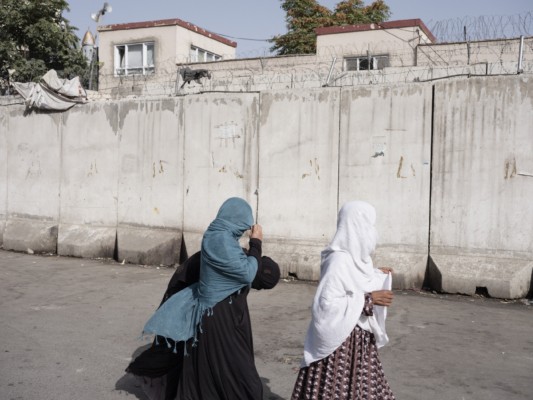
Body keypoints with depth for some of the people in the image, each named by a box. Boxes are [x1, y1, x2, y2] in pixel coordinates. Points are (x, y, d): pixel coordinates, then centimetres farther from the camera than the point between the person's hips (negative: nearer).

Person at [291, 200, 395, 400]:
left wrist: (377, 275, 25)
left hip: (359, 339, 9)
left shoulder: (355, 257, 4)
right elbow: (327, 303, -29)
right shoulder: (339, 260, -23)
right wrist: (368, 299, -25)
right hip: (342, 340, -9)